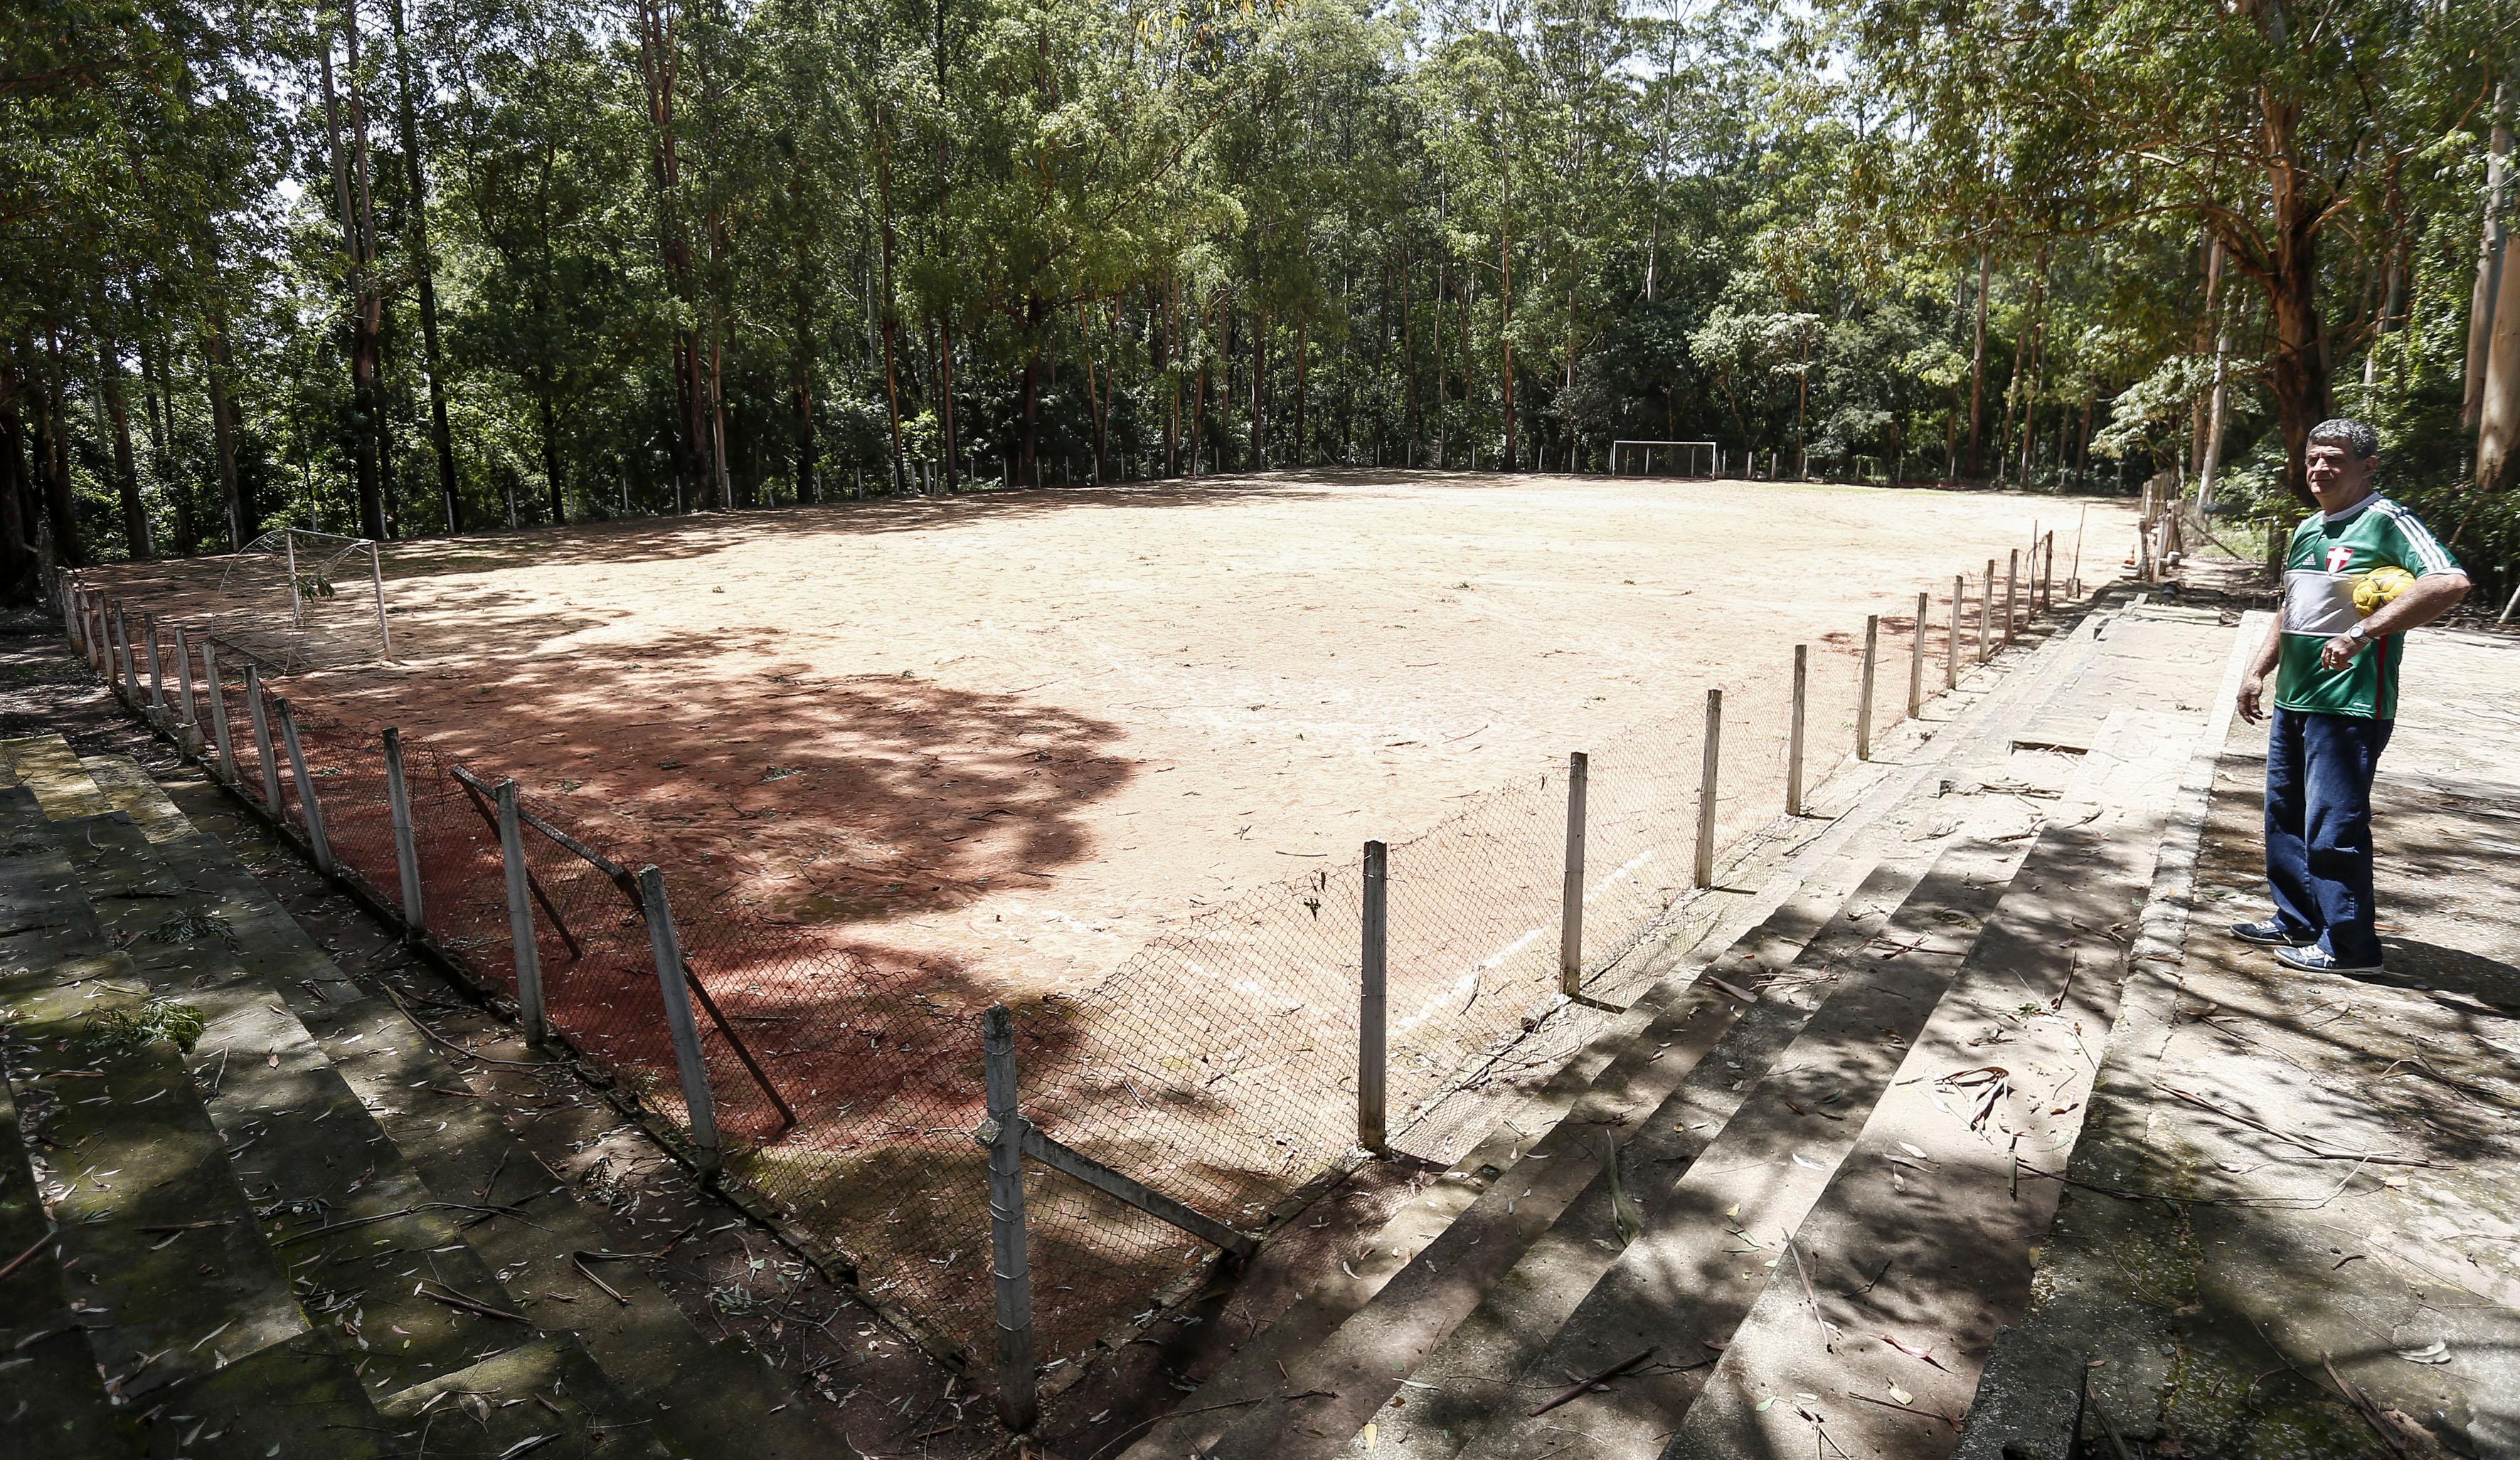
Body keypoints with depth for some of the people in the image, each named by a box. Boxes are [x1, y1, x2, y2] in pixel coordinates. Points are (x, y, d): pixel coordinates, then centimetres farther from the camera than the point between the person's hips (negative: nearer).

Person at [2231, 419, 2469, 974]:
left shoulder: (2387, 522, -11)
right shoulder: (2306, 530, 16)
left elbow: (2450, 582, -26)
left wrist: (2363, 632, -29)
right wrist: (2258, 671, 17)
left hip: (2349, 705, -9)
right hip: (2293, 699, 9)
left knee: (2333, 826, -5)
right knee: (2286, 818, 16)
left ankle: (2347, 945, 6)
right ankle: (2298, 922, 29)